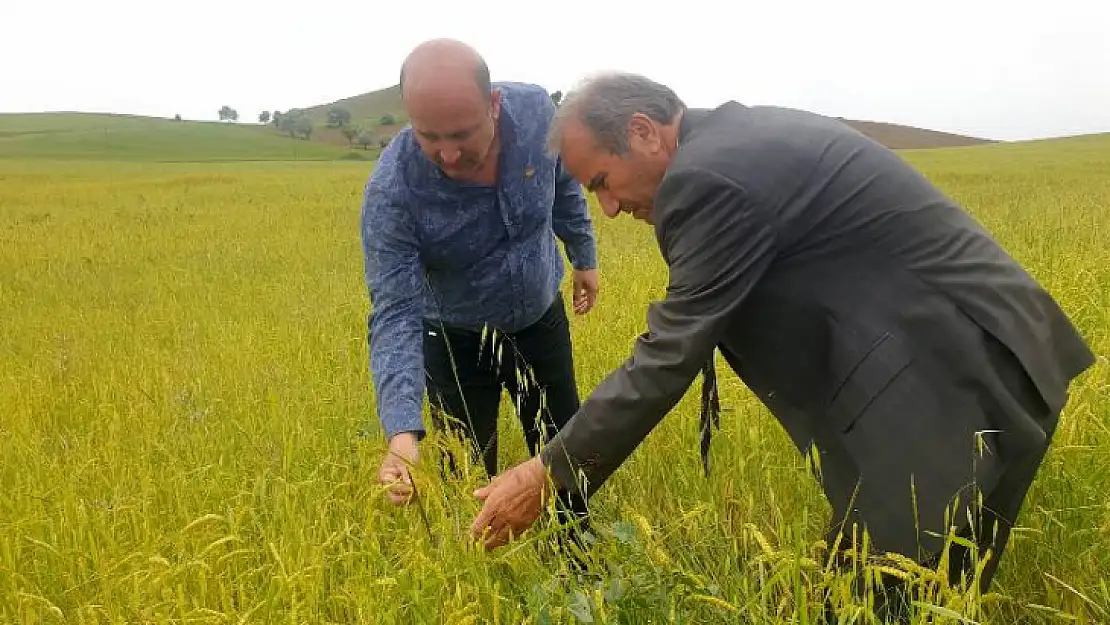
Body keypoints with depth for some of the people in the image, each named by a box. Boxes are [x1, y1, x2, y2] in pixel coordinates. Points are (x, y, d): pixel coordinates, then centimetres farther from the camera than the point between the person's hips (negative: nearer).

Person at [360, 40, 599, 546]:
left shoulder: (537, 111, -23)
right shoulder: (391, 190, -31)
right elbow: (395, 315, -31)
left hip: (541, 320, 3)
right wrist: (403, 432, -42)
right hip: (457, 341, -3)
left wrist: (585, 258, 11)